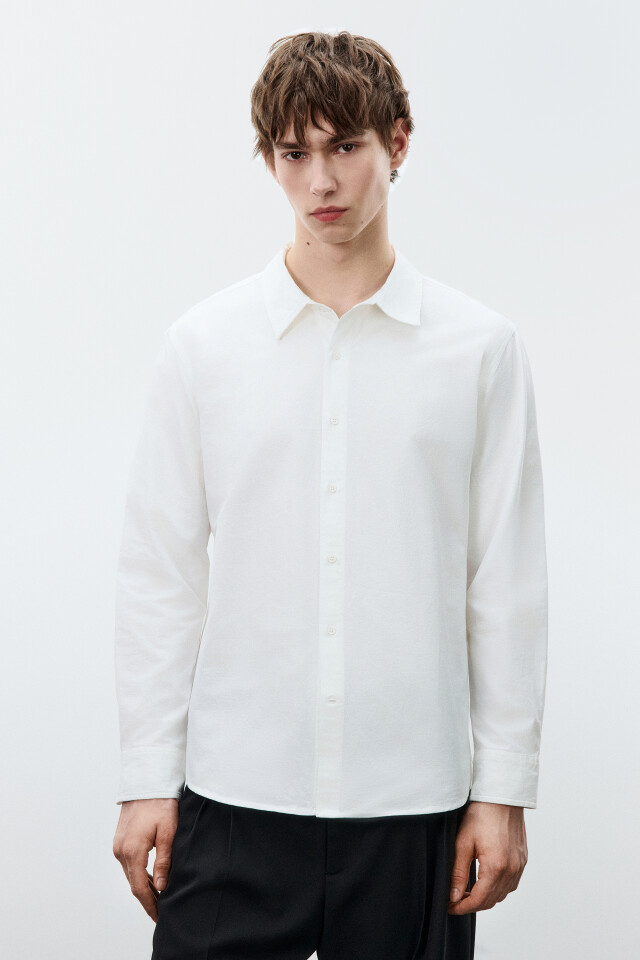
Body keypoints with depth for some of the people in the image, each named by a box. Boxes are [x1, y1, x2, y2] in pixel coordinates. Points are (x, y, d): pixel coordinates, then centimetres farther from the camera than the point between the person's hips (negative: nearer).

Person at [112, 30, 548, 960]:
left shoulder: (481, 347, 2)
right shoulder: (204, 344, 3)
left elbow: (507, 585, 2)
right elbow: (159, 574, 4)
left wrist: (506, 786, 1)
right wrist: (147, 776, 1)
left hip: (412, 802, 0)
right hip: (233, 793, 0)